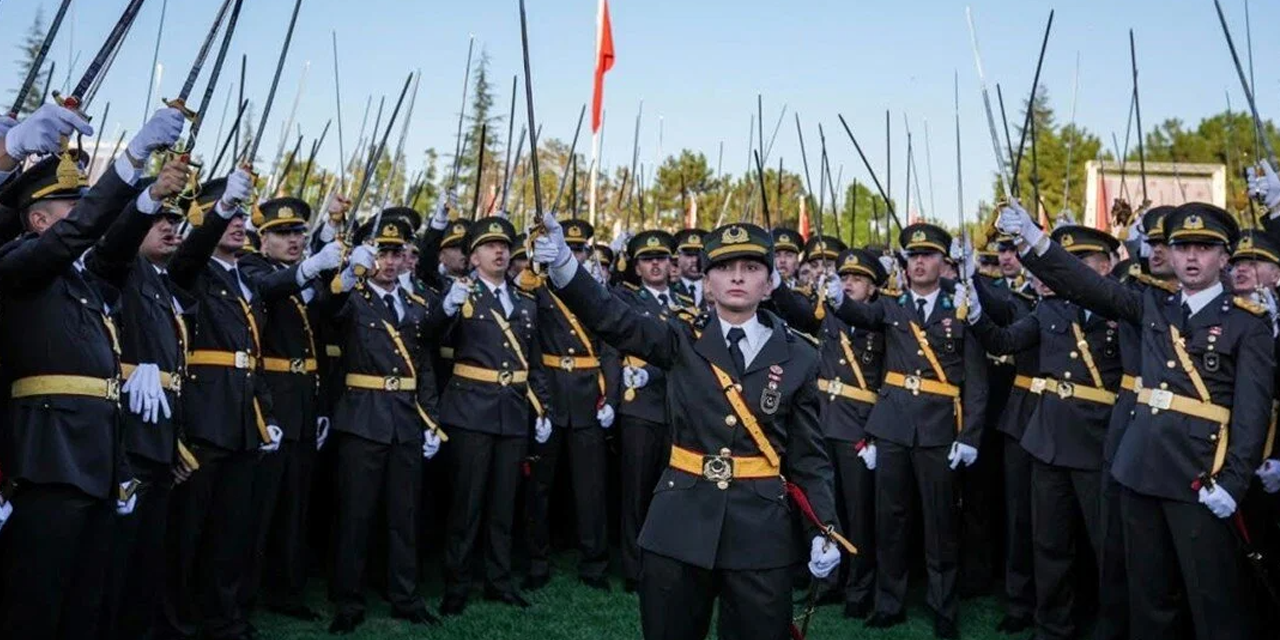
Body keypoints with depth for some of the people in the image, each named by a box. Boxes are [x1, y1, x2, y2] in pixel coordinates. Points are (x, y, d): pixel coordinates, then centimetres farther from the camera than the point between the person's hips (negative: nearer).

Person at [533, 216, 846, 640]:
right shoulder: (683, 342, 1)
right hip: (679, 522, 0)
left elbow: (809, 455, 4)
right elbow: (612, 319, -13)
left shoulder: (798, 358, 2)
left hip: (760, 529, 0)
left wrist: (823, 531, -5)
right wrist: (562, 264, -29)